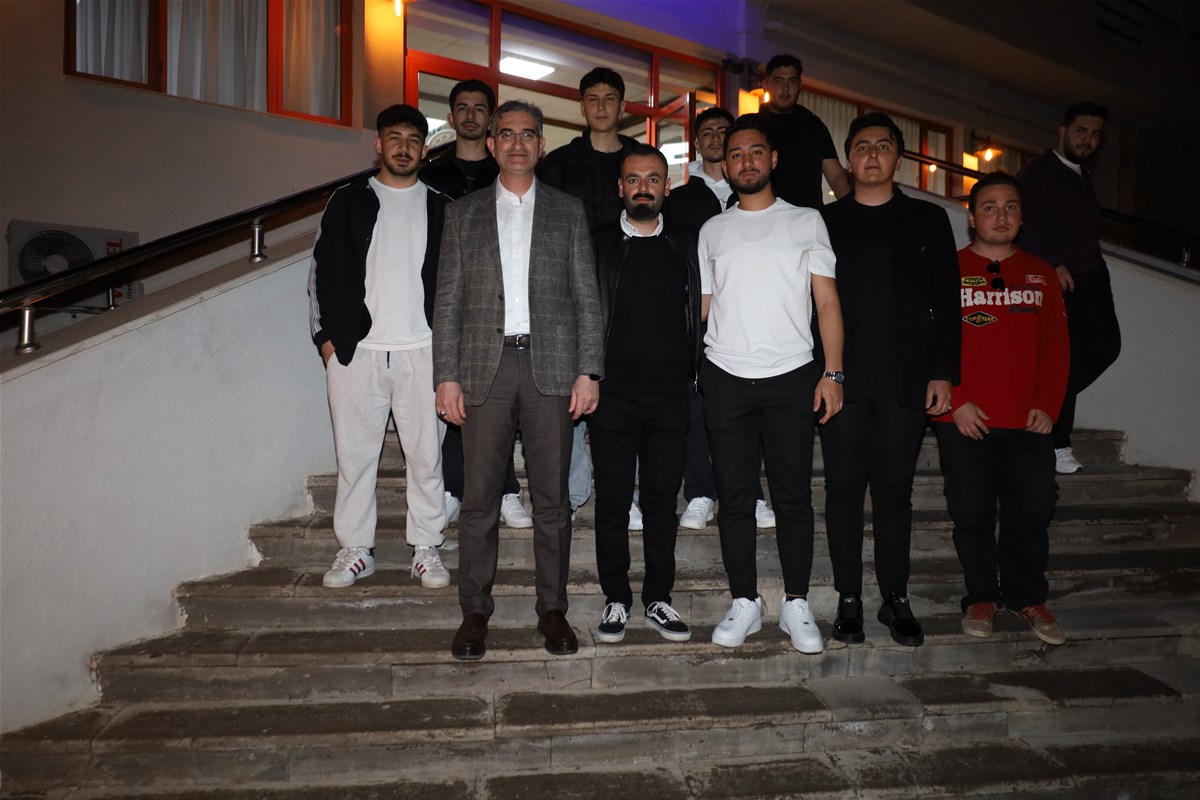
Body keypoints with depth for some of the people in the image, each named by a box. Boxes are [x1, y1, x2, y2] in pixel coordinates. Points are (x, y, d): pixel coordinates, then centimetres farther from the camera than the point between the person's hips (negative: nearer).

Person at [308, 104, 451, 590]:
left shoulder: (440, 208, 11)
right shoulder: (348, 202, 11)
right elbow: (321, 270, 10)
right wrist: (326, 336, 2)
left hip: (422, 350, 0)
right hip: (355, 349, 1)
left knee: (426, 453, 2)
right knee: (354, 453, 5)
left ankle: (426, 549, 14)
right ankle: (355, 549, 17)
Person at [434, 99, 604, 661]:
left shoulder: (568, 211, 12)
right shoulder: (463, 213, 13)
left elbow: (586, 297, 6)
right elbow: (448, 301, 8)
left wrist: (588, 371, -4)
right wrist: (446, 376, -1)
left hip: (550, 367, 0)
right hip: (485, 367, 1)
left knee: (552, 497, 4)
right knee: (479, 497, 2)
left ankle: (552, 608, 17)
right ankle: (475, 611, 16)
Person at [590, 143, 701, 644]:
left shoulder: (686, 246, 11)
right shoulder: (598, 246, 7)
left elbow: (700, 311, 12)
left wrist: (692, 372, 1)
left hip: (670, 393, 1)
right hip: (613, 391, -1)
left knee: (662, 499, 6)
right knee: (613, 499, 4)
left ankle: (657, 600, 18)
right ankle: (615, 599, 17)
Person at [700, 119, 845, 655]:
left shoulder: (806, 222, 9)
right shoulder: (713, 231, 15)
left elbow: (827, 302, 6)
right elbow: (704, 305, 15)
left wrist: (832, 372, -5)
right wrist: (687, 371, 3)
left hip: (791, 376, -1)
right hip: (726, 378, 2)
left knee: (794, 496, 2)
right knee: (734, 497, 4)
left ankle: (796, 605, 16)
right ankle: (744, 603, 16)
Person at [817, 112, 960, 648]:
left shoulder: (928, 221, 12)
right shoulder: (825, 222, 10)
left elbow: (947, 302, 8)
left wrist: (943, 372, -1)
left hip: (906, 379, 1)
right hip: (841, 376, 0)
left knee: (894, 488, 5)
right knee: (845, 486, 3)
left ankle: (896, 599, 17)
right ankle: (849, 600, 13)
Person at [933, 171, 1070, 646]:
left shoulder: (1040, 274, 13)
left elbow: (1057, 346, 10)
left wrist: (1048, 406, -1)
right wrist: (955, 401, -11)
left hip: (1029, 423, 3)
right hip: (965, 422, -2)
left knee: (1032, 512, 6)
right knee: (972, 515, 5)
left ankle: (1027, 597, 24)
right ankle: (981, 597, 21)